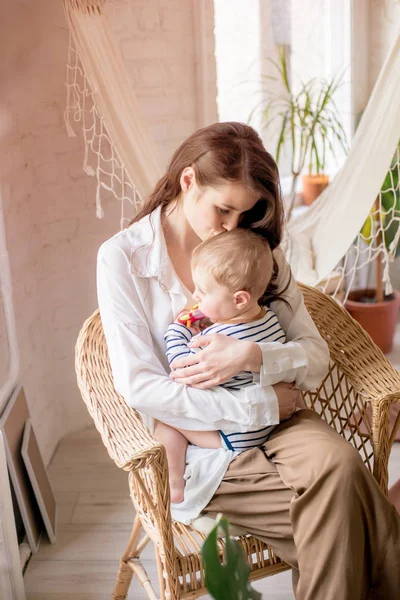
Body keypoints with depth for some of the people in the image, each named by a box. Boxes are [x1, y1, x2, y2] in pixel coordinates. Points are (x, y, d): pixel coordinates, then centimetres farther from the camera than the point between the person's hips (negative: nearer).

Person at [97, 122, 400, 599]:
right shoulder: (122, 257, -5)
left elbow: (315, 355, 4)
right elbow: (139, 387, -12)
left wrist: (252, 356, -18)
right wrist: (265, 405, -15)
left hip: (273, 420, 4)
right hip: (194, 444, -3)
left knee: (337, 460, -29)